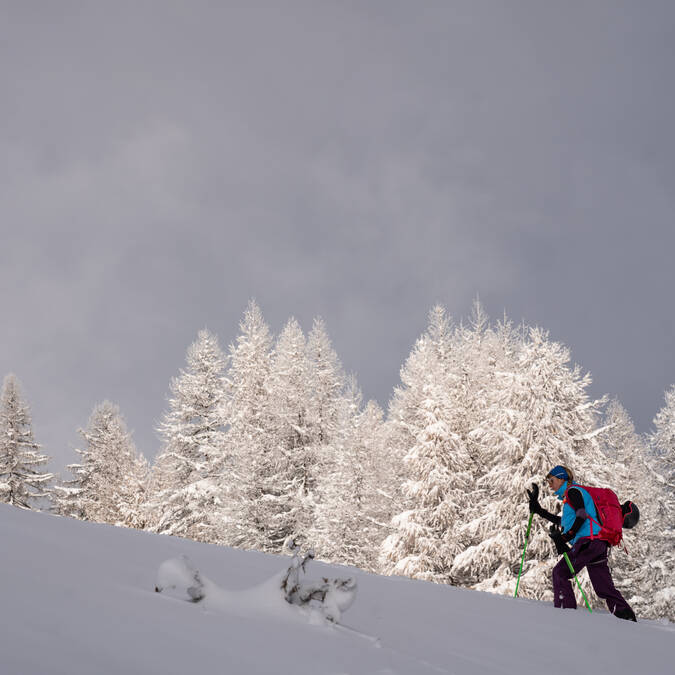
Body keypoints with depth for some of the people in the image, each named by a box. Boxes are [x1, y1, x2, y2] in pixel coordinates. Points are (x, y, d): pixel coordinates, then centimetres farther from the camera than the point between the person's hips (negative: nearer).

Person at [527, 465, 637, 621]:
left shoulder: (573, 491, -1)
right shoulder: (569, 495, 28)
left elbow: (581, 516, -16)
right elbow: (563, 521, 35)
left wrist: (566, 537, -21)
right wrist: (538, 509, 37)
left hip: (588, 540, -10)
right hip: (598, 544, 10)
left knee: (559, 573, -6)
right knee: (604, 587, 6)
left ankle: (565, 611, -13)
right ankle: (627, 617, -3)